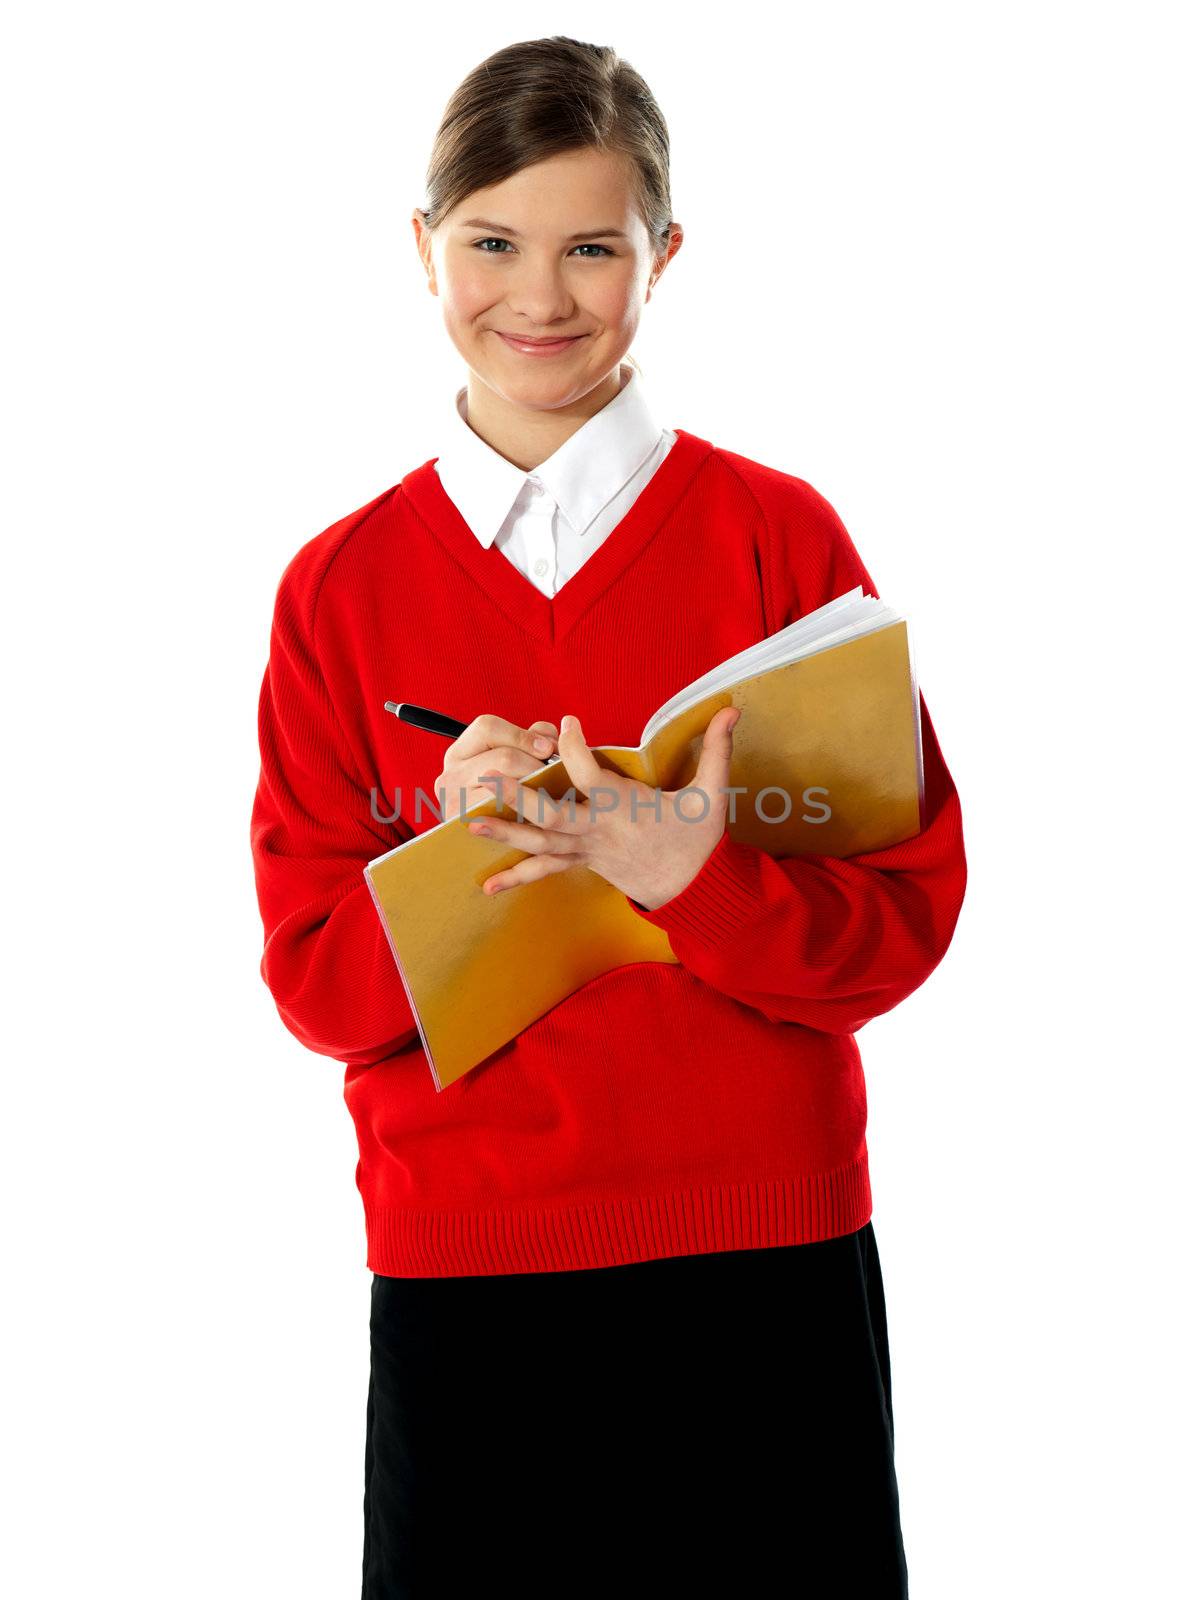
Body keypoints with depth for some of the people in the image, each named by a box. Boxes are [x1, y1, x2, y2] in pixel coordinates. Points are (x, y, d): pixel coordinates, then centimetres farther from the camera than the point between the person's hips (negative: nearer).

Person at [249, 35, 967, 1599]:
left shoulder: (778, 535, 0)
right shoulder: (341, 586, 4)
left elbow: (910, 913, -3)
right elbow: (312, 975, 2)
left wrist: (695, 878, -21)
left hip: (764, 1255, -1)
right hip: (457, 1264, 1)